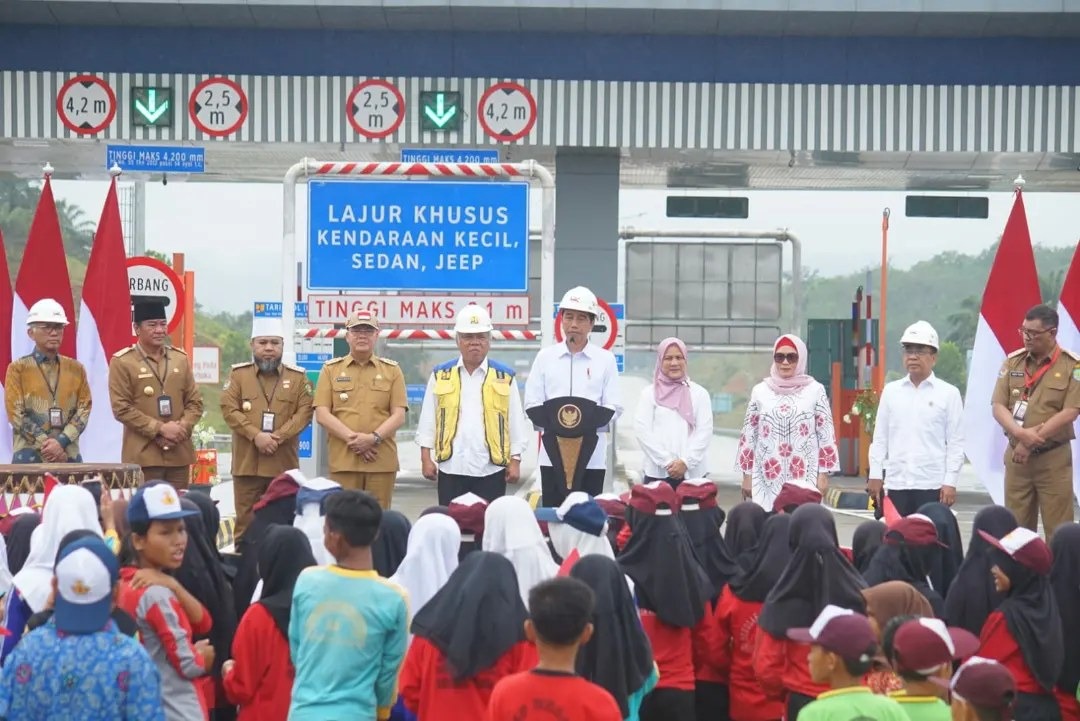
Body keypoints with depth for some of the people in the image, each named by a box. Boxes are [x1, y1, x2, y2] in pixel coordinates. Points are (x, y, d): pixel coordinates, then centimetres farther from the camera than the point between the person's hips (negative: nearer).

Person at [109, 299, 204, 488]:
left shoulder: (181, 358, 11)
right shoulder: (122, 362, -3)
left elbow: (195, 402, 11)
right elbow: (122, 408, -9)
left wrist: (182, 427, -9)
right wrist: (160, 429, -15)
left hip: (179, 454, 5)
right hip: (142, 455, -4)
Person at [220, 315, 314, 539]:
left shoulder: (298, 376, 6)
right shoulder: (238, 374, 5)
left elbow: (305, 412, -2)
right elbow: (229, 410, -4)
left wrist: (278, 436, -15)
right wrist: (256, 436, -16)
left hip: (284, 465, 1)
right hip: (247, 463, 0)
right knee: (245, 520, 4)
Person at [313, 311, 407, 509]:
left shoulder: (392, 370, 10)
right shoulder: (331, 369, 10)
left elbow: (399, 415, 4)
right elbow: (322, 414, 2)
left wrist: (374, 437, -14)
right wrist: (352, 438, -11)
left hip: (382, 461, 0)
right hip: (343, 460, 0)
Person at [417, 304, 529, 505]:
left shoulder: (505, 377, 5)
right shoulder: (440, 375, 7)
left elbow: (516, 423, 6)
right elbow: (427, 421, 8)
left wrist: (515, 461, 2)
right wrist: (426, 458, 2)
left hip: (491, 470, -1)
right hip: (451, 469, 1)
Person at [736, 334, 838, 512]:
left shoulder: (815, 390, 4)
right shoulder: (760, 391, 8)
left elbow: (826, 434, 4)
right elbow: (748, 435, 10)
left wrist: (823, 475, -1)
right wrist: (747, 475, 7)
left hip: (805, 476, -1)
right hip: (767, 477, 1)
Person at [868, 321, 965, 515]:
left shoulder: (949, 393, 1)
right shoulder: (890, 391, 9)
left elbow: (956, 442, -1)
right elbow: (880, 437, 11)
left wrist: (950, 482, -6)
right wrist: (875, 475, 5)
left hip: (933, 485, -3)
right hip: (896, 483, 3)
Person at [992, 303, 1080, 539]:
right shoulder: (1012, 361, 6)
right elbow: (998, 407, 1)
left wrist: (1033, 440, -17)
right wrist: (1021, 434, -18)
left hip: (1054, 458, -3)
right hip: (1016, 456, 3)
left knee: (1057, 529, -1)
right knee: (1016, 527, 8)